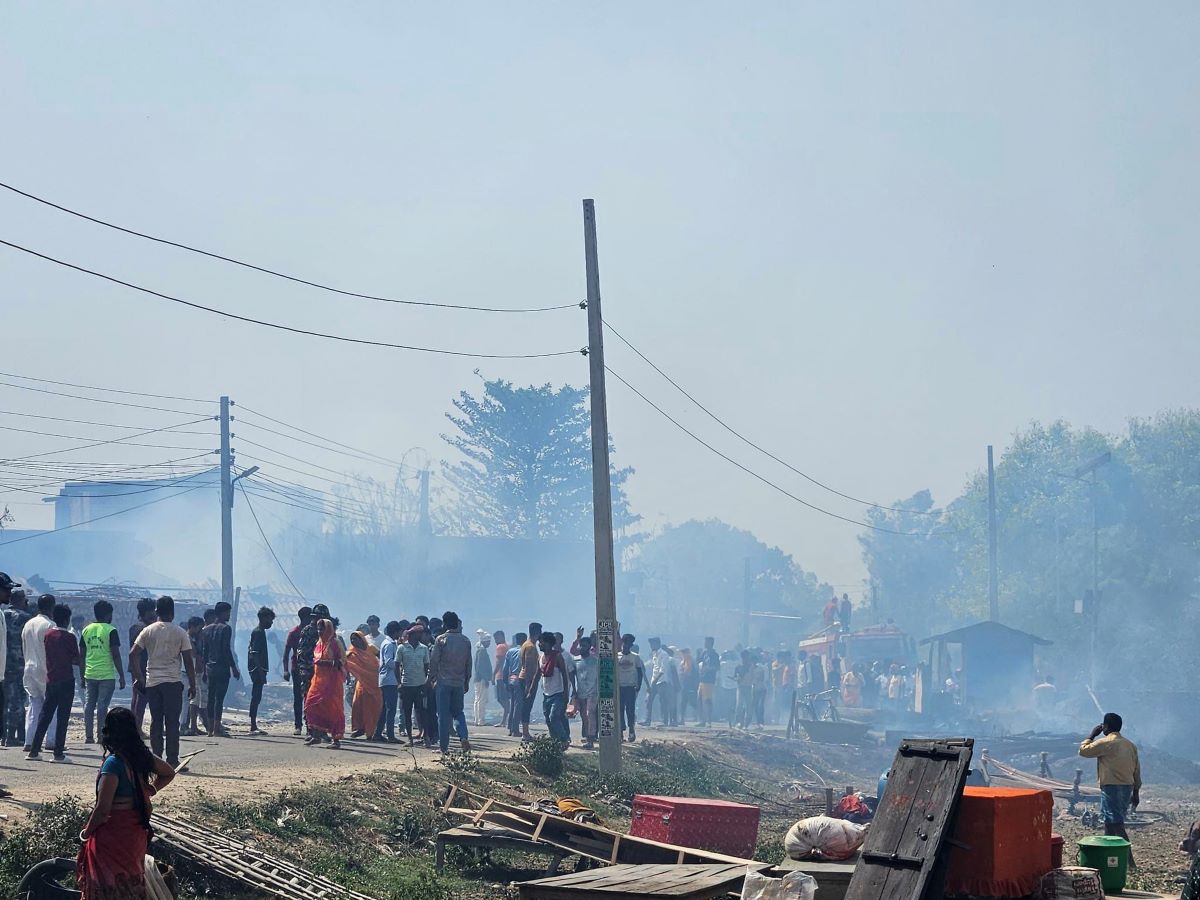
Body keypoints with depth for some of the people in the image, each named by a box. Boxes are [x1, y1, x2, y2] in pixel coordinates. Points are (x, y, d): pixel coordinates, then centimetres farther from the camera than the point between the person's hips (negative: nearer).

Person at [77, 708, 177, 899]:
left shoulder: (113, 763, -22)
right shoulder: (141, 756, 0)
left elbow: (102, 810, -22)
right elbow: (169, 773, 20)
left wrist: (86, 832, -7)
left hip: (113, 834, -7)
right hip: (137, 831, 7)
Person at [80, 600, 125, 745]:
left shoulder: (86, 630, 9)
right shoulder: (110, 631, -6)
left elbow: (81, 655, 12)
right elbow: (116, 655, -9)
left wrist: (82, 677, 19)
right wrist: (122, 676, -3)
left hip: (90, 675, 4)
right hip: (106, 675, -4)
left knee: (88, 705, 8)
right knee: (102, 706, -2)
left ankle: (88, 736, 8)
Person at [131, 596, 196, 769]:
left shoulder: (148, 631, 3)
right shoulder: (180, 633, -2)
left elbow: (133, 654, -1)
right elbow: (188, 661, -2)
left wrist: (138, 677, 8)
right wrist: (192, 685, 5)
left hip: (152, 683, 2)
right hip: (173, 682, -2)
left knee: (156, 722, 8)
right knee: (172, 723, 0)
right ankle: (172, 760, -2)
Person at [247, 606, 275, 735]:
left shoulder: (259, 632, 18)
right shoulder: (259, 632, -12)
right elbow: (254, 654, -20)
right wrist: (261, 672, -23)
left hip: (257, 670, 10)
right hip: (257, 670, -10)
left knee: (256, 697, 11)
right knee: (256, 697, -9)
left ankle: (254, 726, 14)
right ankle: (253, 727, -9)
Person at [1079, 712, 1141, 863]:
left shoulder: (1105, 743, -11)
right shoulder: (1130, 744, 13)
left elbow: (1083, 750, -3)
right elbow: (1137, 770, 14)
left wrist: (1092, 735, 9)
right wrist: (1136, 792, 19)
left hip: (1112, 787, -8)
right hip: (1127, 787, 8)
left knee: (1117, 825, -10)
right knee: (1110, 823, 17)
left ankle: (1129, 860, -16)